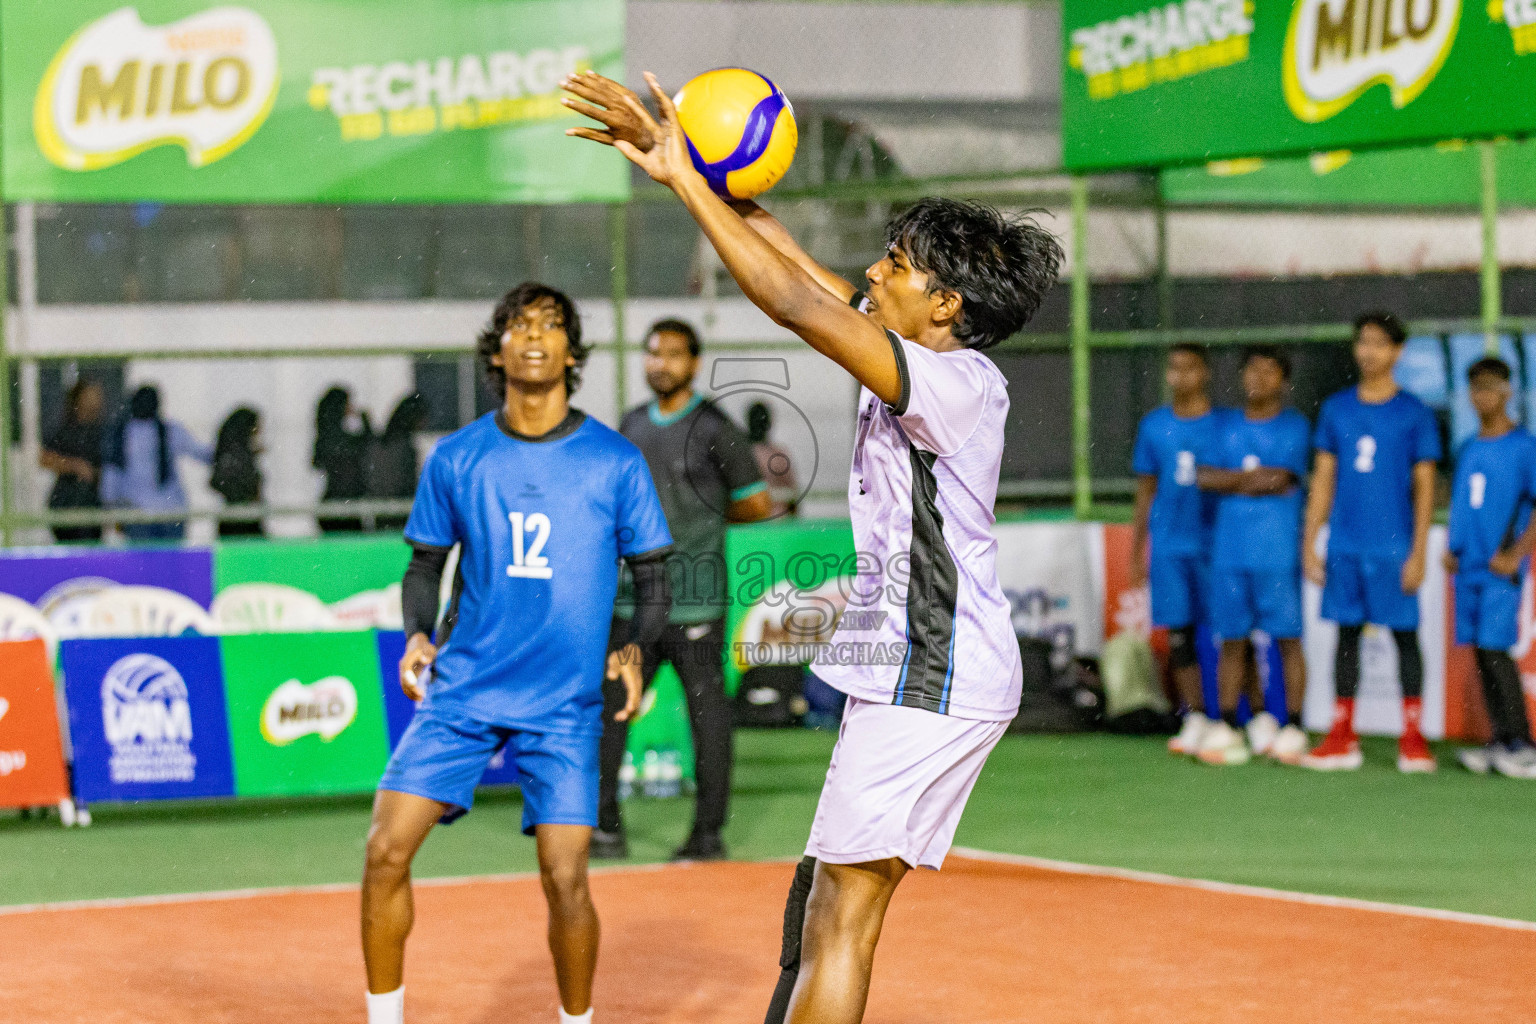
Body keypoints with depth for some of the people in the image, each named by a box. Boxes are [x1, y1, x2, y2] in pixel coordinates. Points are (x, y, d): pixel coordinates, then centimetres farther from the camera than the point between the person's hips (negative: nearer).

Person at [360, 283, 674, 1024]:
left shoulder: (615, 463, -1)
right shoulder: (455, 460, 4)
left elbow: (653, 578, 6)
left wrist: (635, 650, -12)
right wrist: (418, 635, -3)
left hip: (564, 704, -2)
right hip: (461, 687, 2)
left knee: (565, 878, -8)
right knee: (386, 851, -8)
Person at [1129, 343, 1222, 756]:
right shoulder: (1154, 426, 10)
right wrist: (1136, 553, 14)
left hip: (1216, 542, -3)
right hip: (1169, 547, 3)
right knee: (1179, 634, 1)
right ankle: (1195, 720, 7)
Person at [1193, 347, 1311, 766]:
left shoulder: (1294, 426, 2)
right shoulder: (1226, 426, 15)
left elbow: (1282, 478, -11)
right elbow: (1204, 477, 3)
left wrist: (1231, 480, -2)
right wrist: (1259, 476, -6)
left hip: (1278, 551, -4)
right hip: (1229, 550, 4)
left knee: (1287, 638, -3)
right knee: (1233, 639, 5)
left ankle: (1293, 726, 0)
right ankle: (1226, 727, 8)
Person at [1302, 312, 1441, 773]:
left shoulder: (1414, 413, 1)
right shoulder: (1336, 409, 10)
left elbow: (1424, 486, 0)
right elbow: (1323, 479, 12)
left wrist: (1419, 552, -7)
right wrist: (1309, 544, 6)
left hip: (1393, 545, -3)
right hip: (1345, 545, 3)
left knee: (1405, 633, 0)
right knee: (1347, 632, 6)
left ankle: (1412, 738, 5)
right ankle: (1342, 738, 10)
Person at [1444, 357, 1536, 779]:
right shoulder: (1467, 450, 16)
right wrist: (1451, 547, 11)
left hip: (1500, 570, -7)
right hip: (1468, 569, 7)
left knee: (1495, 649, -13)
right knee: (1481, 652, 5)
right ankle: (1501, 743, 9)